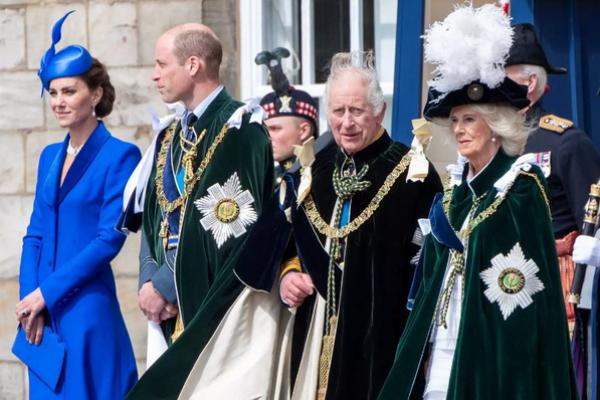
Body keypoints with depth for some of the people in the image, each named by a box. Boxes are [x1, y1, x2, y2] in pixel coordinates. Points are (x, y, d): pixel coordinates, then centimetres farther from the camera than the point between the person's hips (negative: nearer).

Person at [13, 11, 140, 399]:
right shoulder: (50, 156, 14)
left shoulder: (119, 155, -6)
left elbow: (110, 238, -13)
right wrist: (29, 298, -3)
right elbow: (35, 235, 13)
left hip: (87, 309, -6)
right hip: (43, 311, 6)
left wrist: (46, 292, -14)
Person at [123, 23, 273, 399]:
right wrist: (149, 279, -5)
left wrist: (165, 285, -13)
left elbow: (230, 224, -18)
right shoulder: (170, 137, 14)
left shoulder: (239, 128, -11)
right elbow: (153, 215, 14)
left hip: (219, 308, -7)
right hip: (176, 308, 7)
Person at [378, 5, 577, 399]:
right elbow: (435, 272, 14)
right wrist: (427, 348, 10)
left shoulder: (522, 185, -7)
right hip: (442, 348, 6)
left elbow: (525, 279, -11)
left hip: (493, 349, -6)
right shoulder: (456, 187, 13)